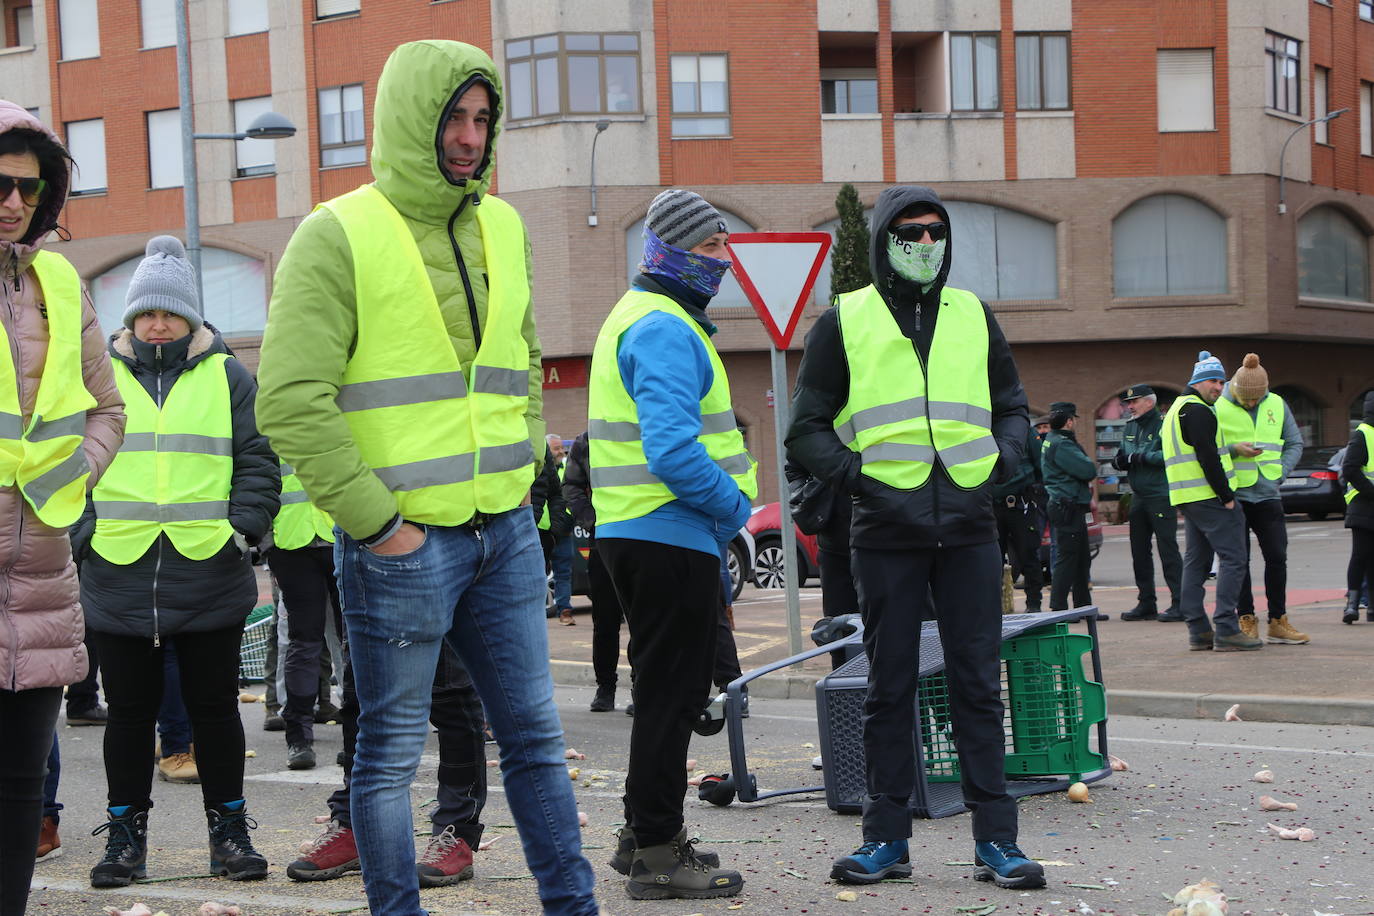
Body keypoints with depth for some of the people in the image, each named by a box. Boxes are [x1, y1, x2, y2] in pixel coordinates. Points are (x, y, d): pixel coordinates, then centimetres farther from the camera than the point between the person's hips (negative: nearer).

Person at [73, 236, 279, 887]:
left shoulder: (228, 377, 8)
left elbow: (257, 463, 7)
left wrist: (244, 528, -6)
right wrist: (85, 531, -2)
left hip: (210, 580, 0)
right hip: (118, 581, 1)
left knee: (214, 708, 6)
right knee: (130, 710, 6)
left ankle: (229, 829, 17)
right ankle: (125, 833, 17)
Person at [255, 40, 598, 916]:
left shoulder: (502, 228, 12)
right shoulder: (339, 236, -9)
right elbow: (291, 400, -16)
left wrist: (523, 473, 11)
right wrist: (376, 521, -15)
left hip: (506, 533, 6)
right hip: (401, 543, -6)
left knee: (536, 736, 12)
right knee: (391, 752, 5)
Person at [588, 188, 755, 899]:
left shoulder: (643, 318, 18)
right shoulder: (665, 329, -16)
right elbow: (674, 450, -27)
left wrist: (723, 507, 17)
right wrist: (734, 504, -14)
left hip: (638, 534, 11)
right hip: (672, 537, -11)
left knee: (665, 687, 19)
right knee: (672, 691, -4)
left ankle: (645, 833, 29)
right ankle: (657, 853, 2)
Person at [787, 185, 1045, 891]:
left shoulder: (972, 315, 13)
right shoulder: (845, 322, 5)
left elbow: (1011, 405, 22)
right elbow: (806, 428, 6)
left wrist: (1000, 460, 3)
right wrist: (854, 475, -9)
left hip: (969, 529, 2)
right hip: (886, 532, -2)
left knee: (978, 683, 2)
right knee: (889, 686, 5)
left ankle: (996, 839, 7)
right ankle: (886, 838, 13)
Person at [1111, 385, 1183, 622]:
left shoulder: (1164, 424, -9)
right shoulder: (1130, 428, 16)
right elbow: (1124, 458, 23)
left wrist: (1141, 457, -20)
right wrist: (1119, 461, 0)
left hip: (1161, 497, -8)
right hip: (1139, 497, 8)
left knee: (1168, 549, -8)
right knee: (1139, 551, 10)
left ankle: (1179, 604, -6)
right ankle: (1146, 604, 18)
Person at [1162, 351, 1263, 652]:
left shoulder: (1177, 410, 21)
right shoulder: (1197, 411, -12)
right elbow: (1208, 458, -19)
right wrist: (1227, 497, -16)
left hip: (1187, 499, 11)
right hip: (1208, 497, -11)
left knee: (1196, 562, 10)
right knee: (1233, 558, -9)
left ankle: (1198, 631, 11)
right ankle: (1226, 630, -14)